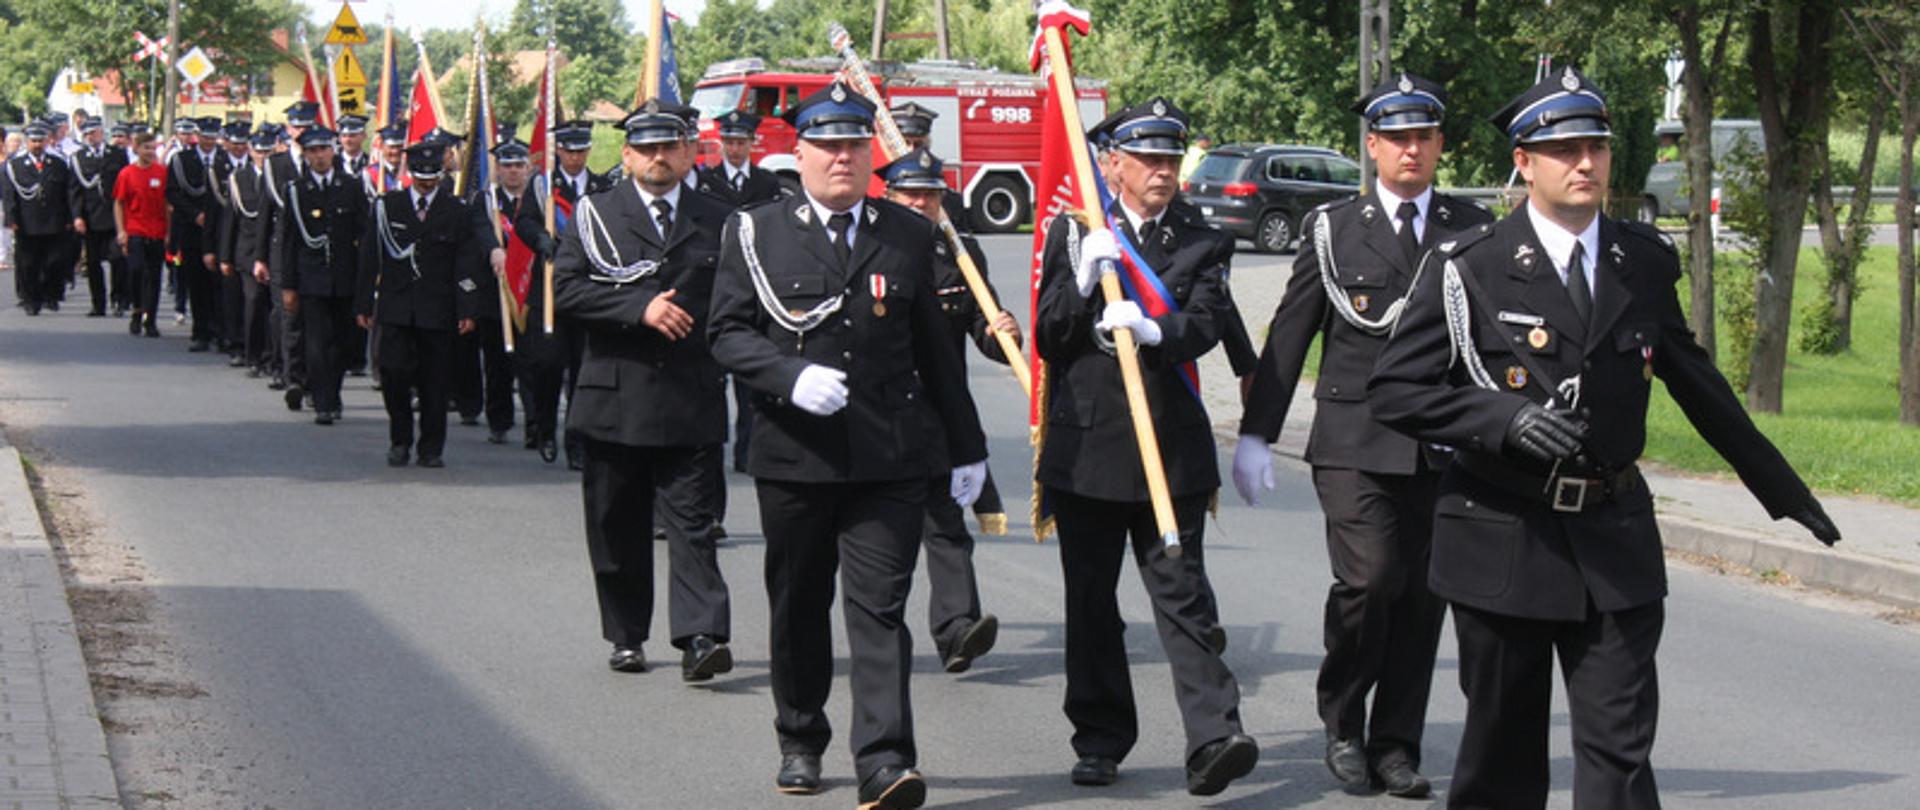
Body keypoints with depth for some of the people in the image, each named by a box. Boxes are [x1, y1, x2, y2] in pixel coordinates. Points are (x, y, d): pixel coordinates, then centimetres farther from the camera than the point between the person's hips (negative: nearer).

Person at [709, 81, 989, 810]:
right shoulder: (755, 234, 4)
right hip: (794, 455, 0)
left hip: (890, 456, 0)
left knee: (880, 608, -8)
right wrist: (792, 377, -18)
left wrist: (966, 446, 14)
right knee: (798, 607, 12)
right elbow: (727, 333, 0)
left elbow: (935, 348, 12)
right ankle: (801, 743, 30)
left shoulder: (910, 235, 9)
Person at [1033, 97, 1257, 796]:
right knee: (1090, 600, 8)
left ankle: (1213, 738, -14)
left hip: (1171, 448, -1)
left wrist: (1153, 329, -31)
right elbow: (1048, 339, 0)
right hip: (1086, 444, 1)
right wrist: (1084, 279, -17)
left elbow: (1204, 325, -10)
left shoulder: (1202, 242, 6)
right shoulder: (1072, 233, 6)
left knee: (1182, 593, -7)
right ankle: (1100, 740, 18)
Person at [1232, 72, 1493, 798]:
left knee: (1423, 596, 3)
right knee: (1370, 579, -15)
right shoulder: (1333, 229, 5)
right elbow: (1288, 337, 6)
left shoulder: (1474, 231, 10)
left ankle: (1396, 745, 16)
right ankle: (1343, 724, 7)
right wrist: (1256, 436, 3)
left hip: (1445, 448, 2)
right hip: (1355, 443, -2)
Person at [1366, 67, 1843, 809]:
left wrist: (1779, 488, 25)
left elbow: (1696, 384, 19)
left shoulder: (1644, 262, 7)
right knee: (1504, 748, 9)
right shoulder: (1468, 269, -5)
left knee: (1620, 748, -5)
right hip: (1504, 540, -2)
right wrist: (1504, 419, -22)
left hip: (1615, 544, 2)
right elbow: (1393, 390, -8)